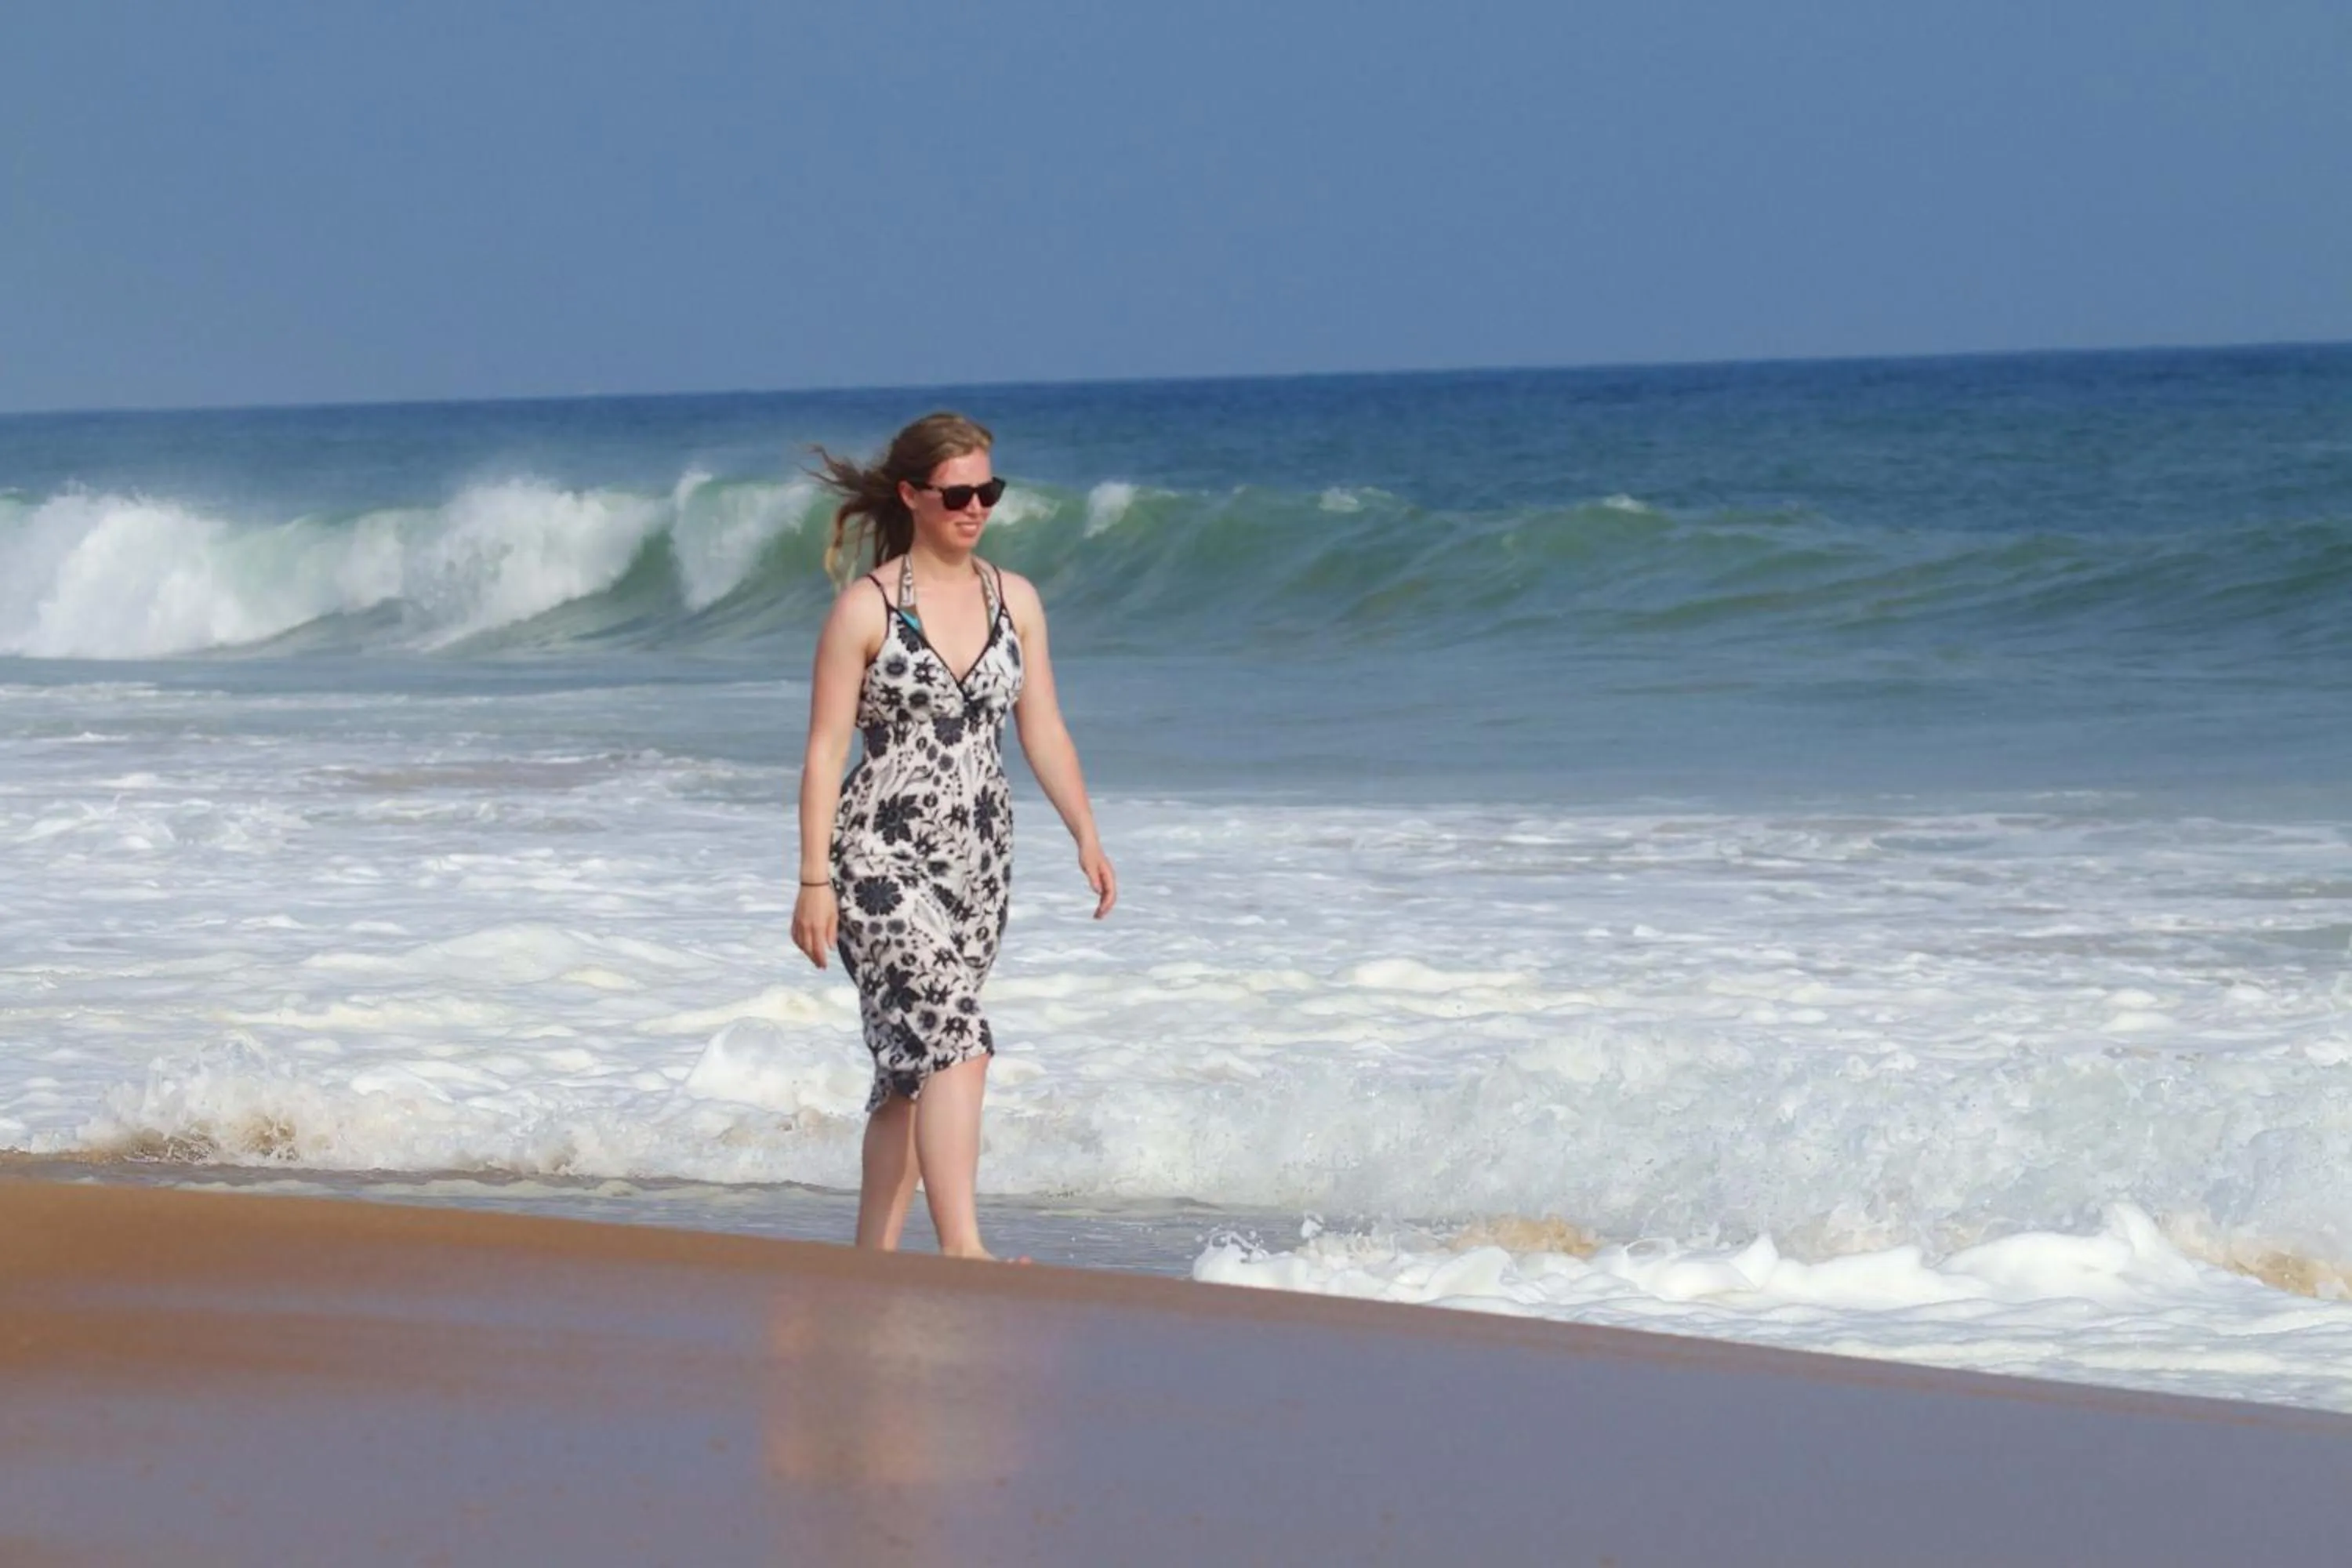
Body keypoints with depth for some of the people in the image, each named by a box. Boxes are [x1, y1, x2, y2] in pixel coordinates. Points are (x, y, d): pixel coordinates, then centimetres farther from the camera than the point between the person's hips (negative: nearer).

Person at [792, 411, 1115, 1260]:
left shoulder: (1015, 600, 9)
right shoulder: (866, 606, -6)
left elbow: (1043, 730, 12)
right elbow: (826, 748, -6)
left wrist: (1087, 837, 3)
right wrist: (814, 882, -10)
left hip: (977, 862, 6)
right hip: (882, 857, -6)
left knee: (912, 1066, 9)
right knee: (952, 1043, -21)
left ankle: (872, 1256, 15)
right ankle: (962, 1248, -28)